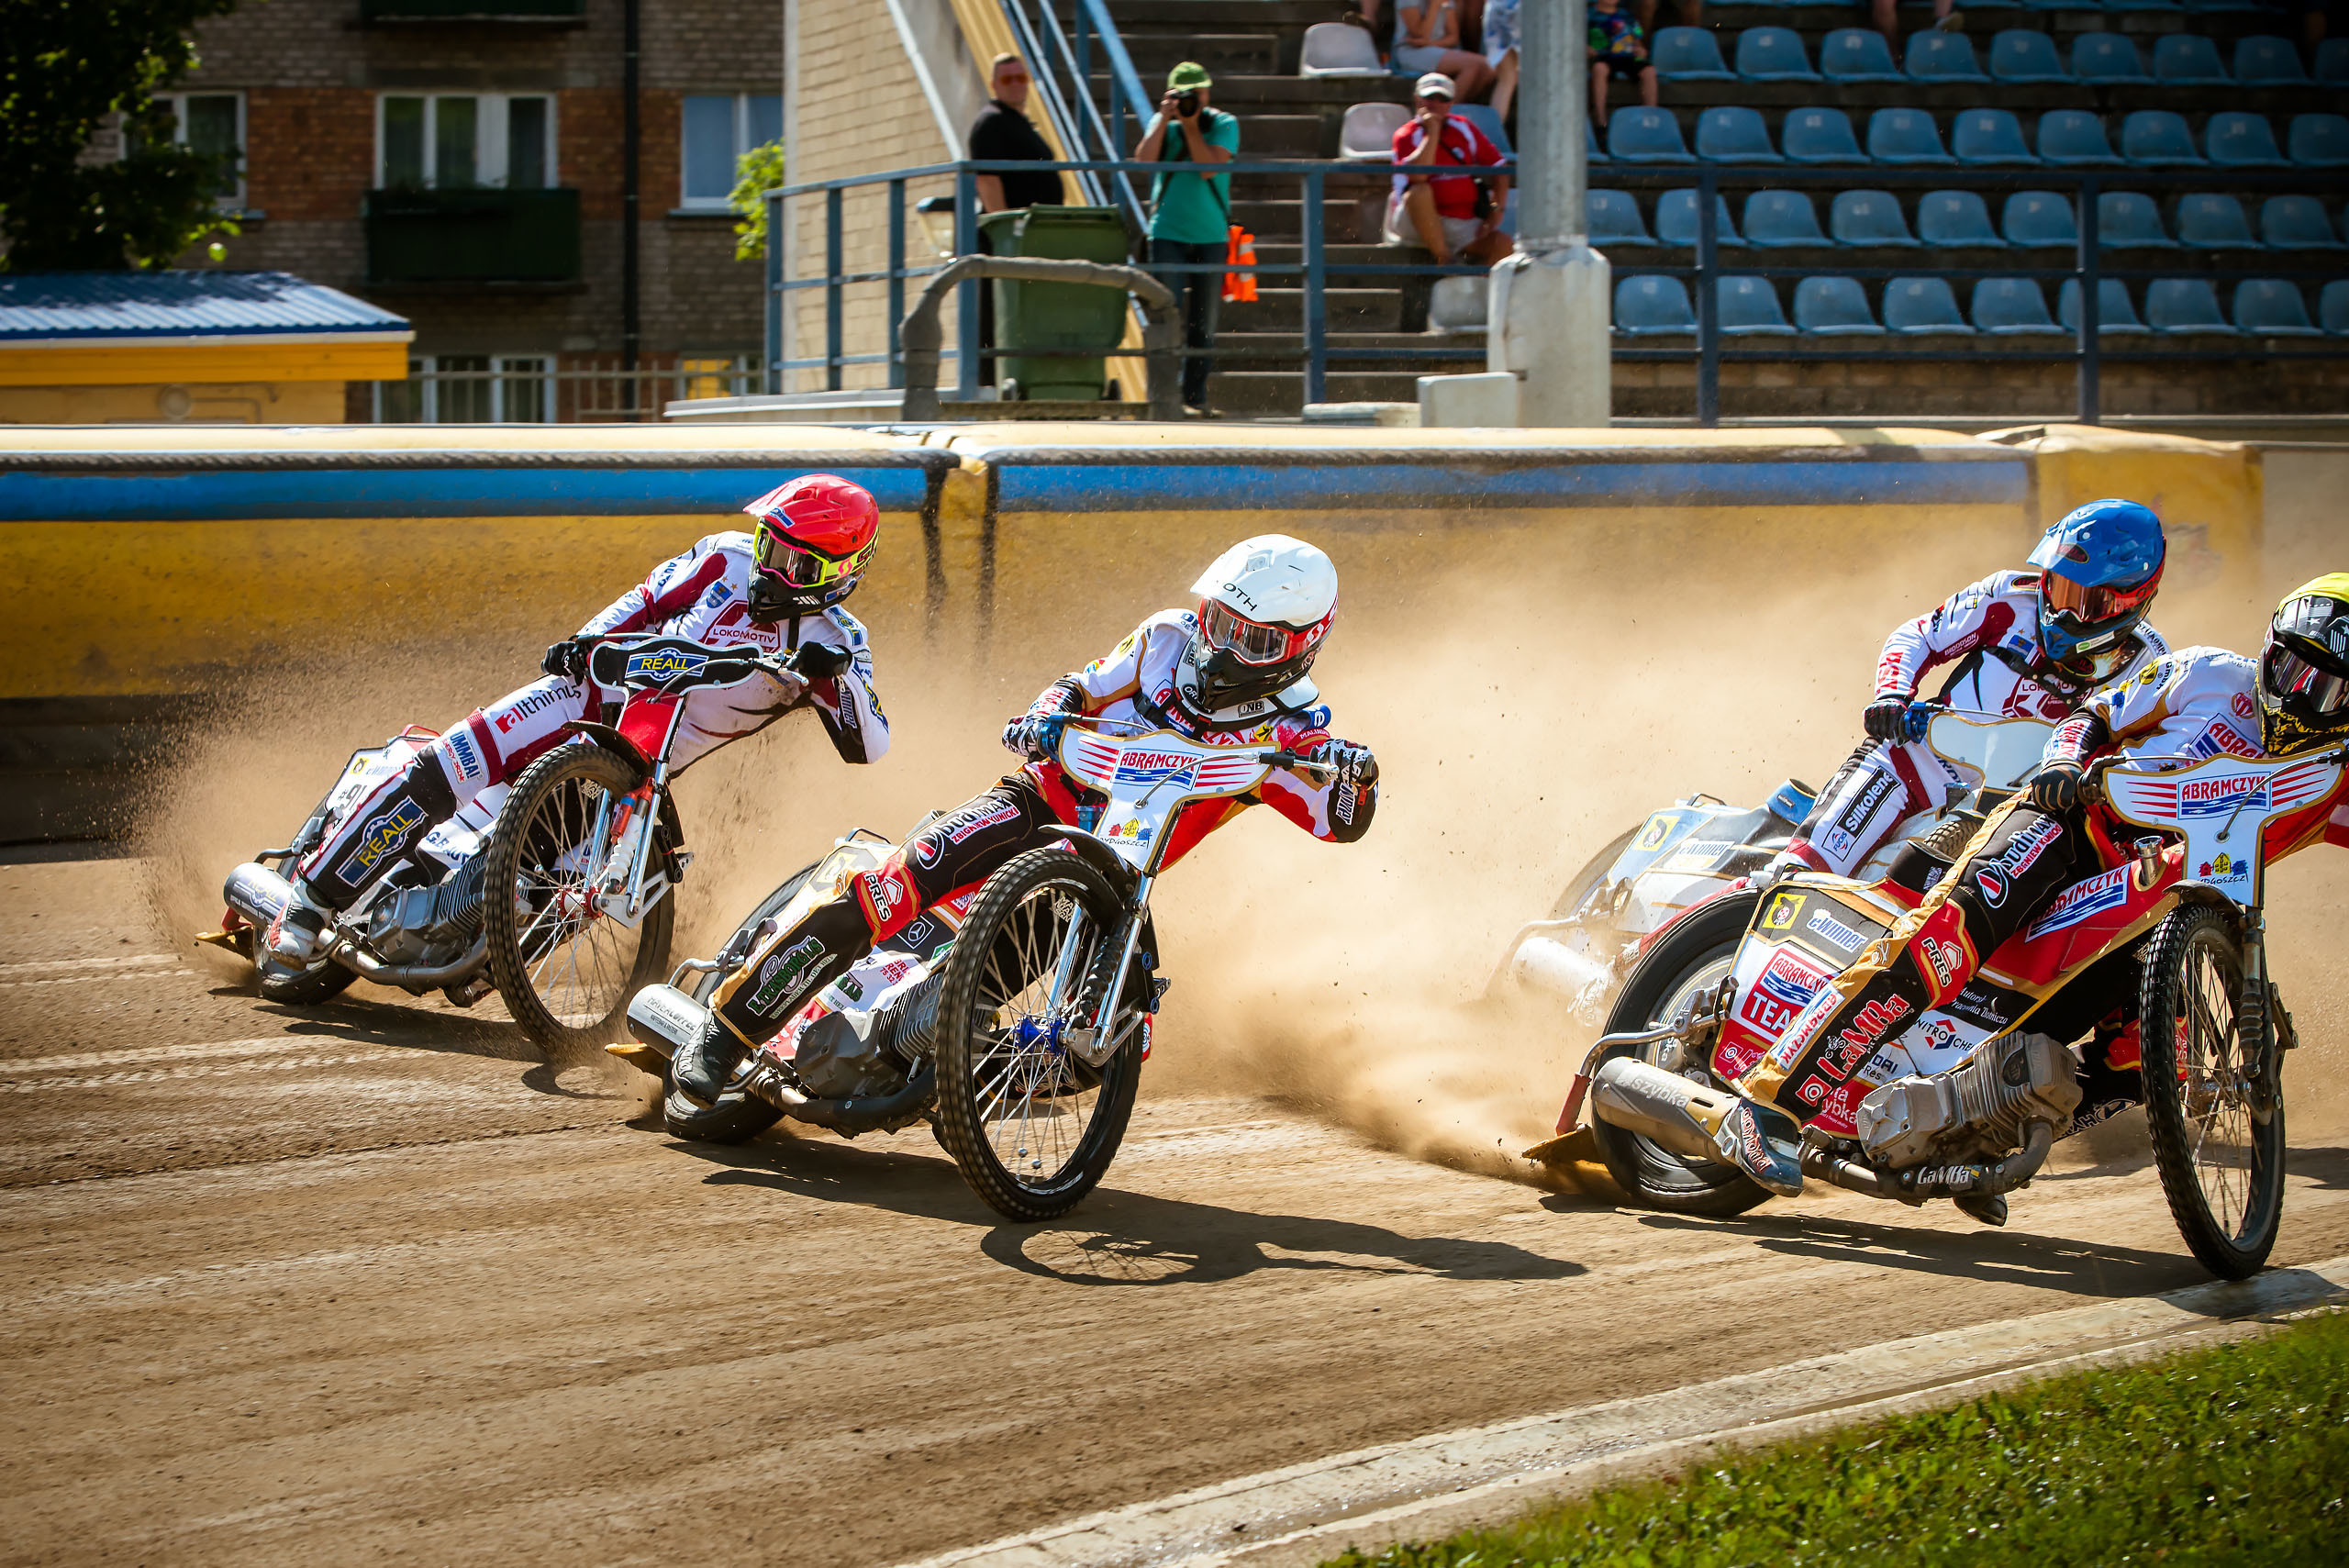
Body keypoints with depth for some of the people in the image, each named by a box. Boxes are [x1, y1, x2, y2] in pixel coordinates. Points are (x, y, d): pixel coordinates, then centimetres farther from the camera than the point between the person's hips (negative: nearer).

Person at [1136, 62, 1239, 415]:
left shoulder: (1223, 124, 2)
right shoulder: (1161, 123, 5)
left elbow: (1209, 167, -12)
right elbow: (1143, 160, -12)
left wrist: (1191, 125, -13)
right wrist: (1166, 118, -12)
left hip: (1211, 236, 1)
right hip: (1168, 235, -1)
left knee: (1203, 325, 4)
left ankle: (1195, 396, 11)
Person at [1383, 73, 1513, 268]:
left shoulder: (1464, 128, 11)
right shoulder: (1407, 135, -2)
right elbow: (1417, 176, -22)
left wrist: (1497, 211, 1)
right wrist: (1432, 132, -15)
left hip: (1465, 224, 4)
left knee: (1503, 244, -21)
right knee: (1419, 192, -36)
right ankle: (1444, 260, -25)